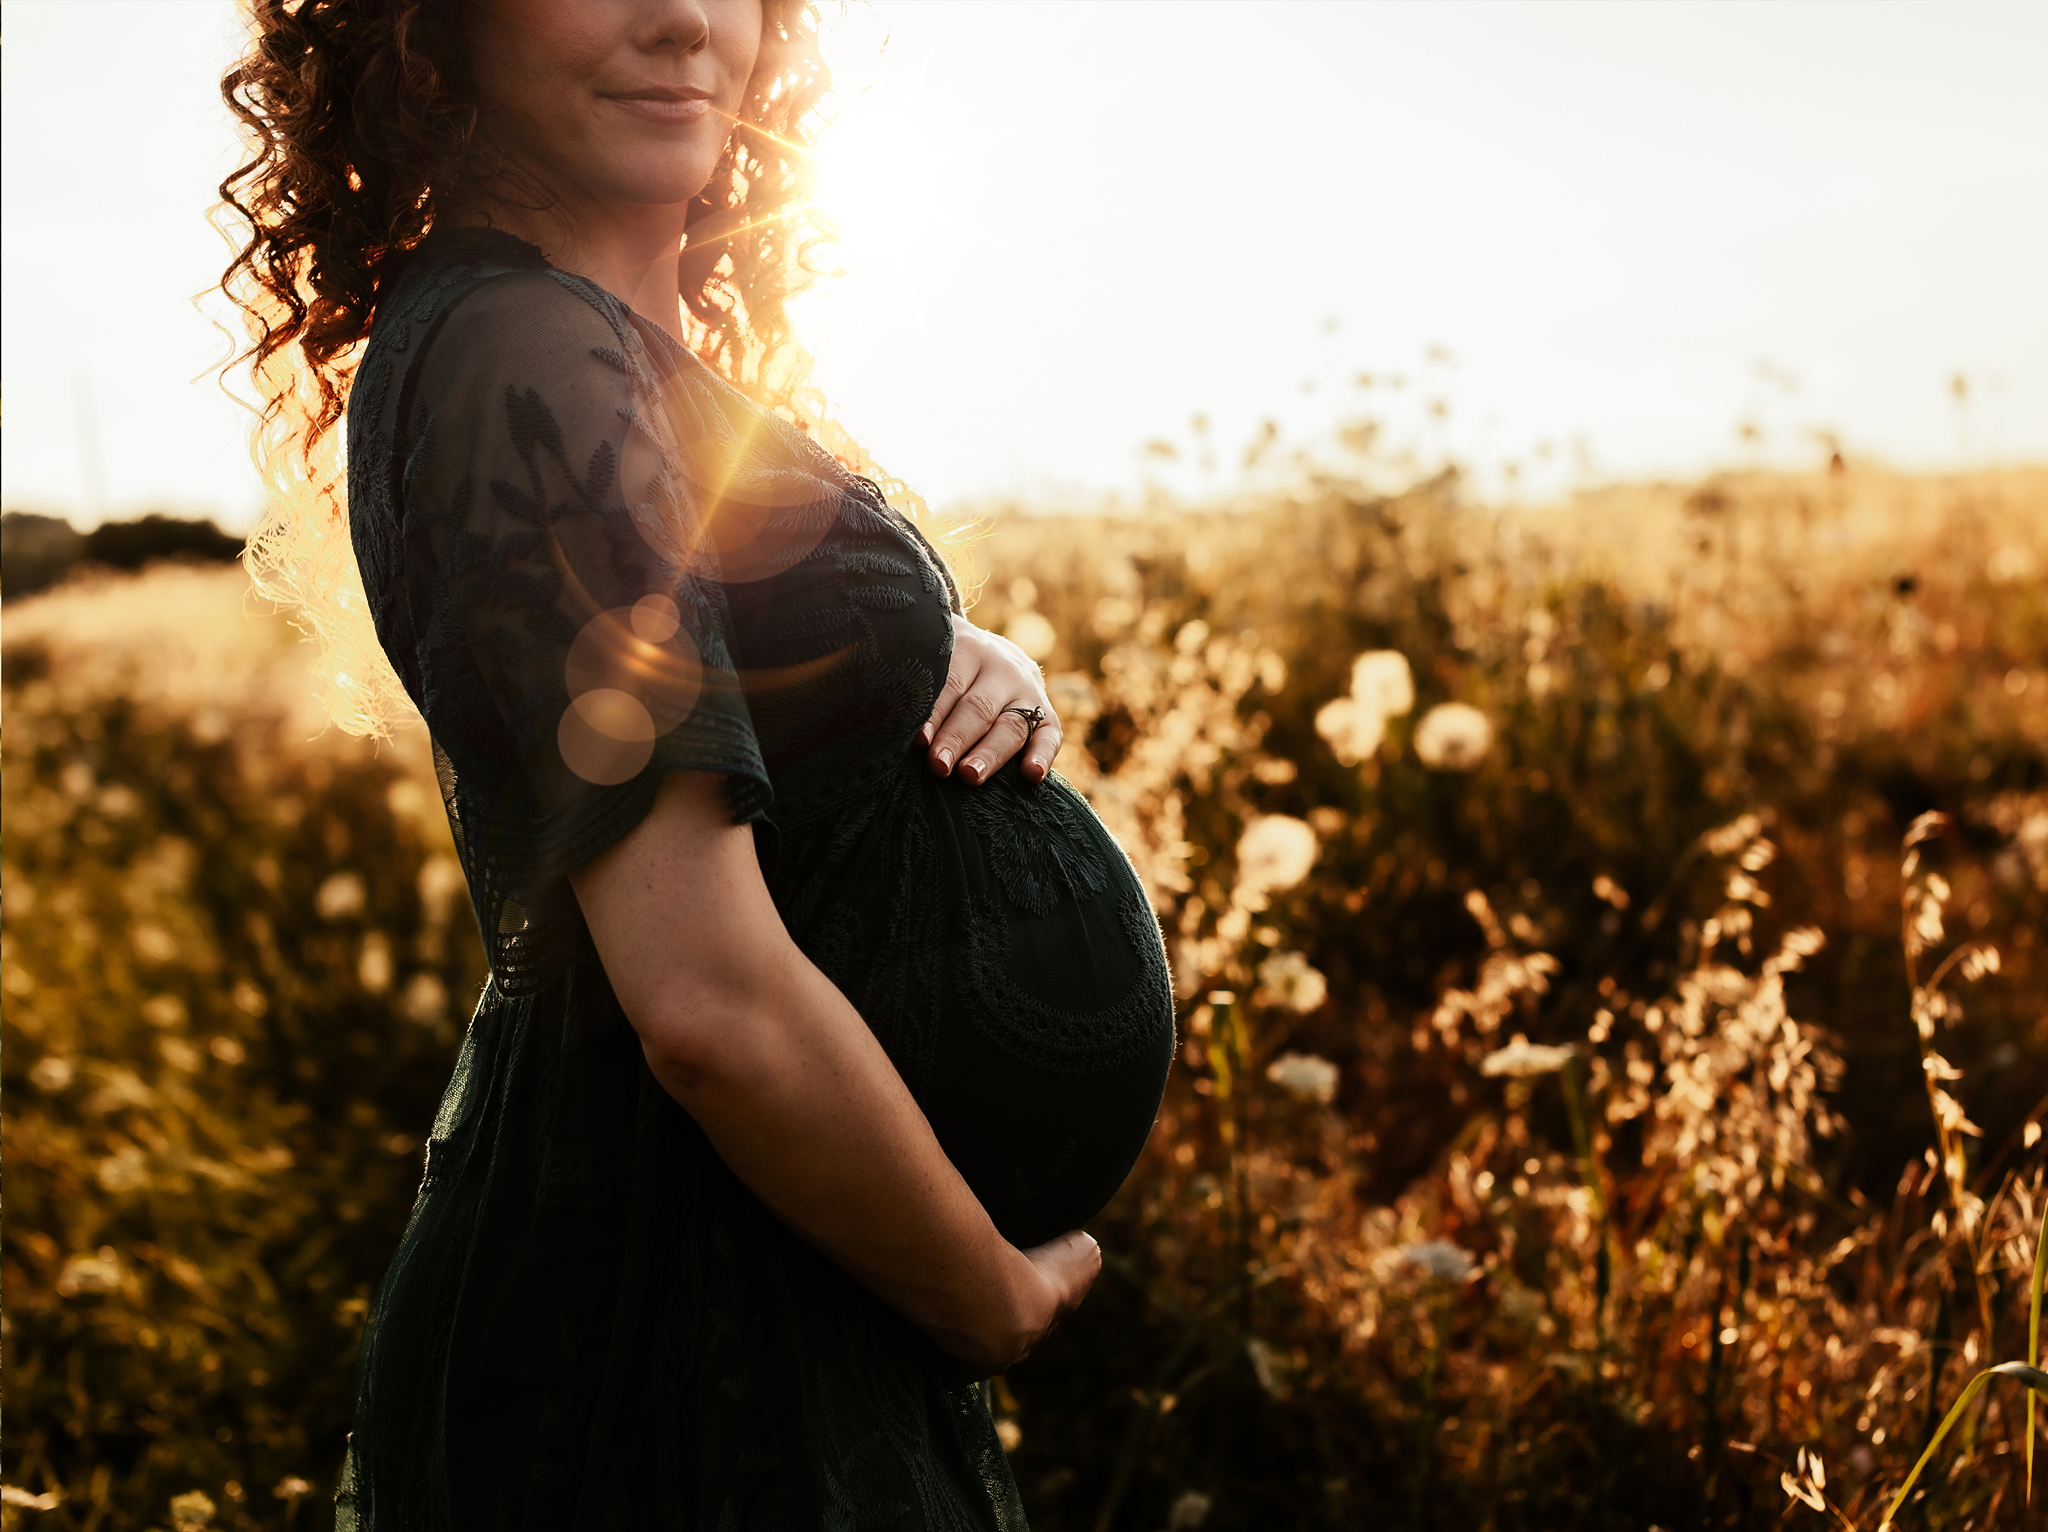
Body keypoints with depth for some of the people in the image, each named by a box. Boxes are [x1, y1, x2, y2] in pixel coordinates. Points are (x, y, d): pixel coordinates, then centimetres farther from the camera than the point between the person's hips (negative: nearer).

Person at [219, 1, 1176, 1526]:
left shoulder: (629, 353, 7)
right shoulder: (519, 358, -22)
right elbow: (711, 1001, -28)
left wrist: (976, 673, -5)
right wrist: (999, 1295, -14)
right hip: (676, 1356, -9)